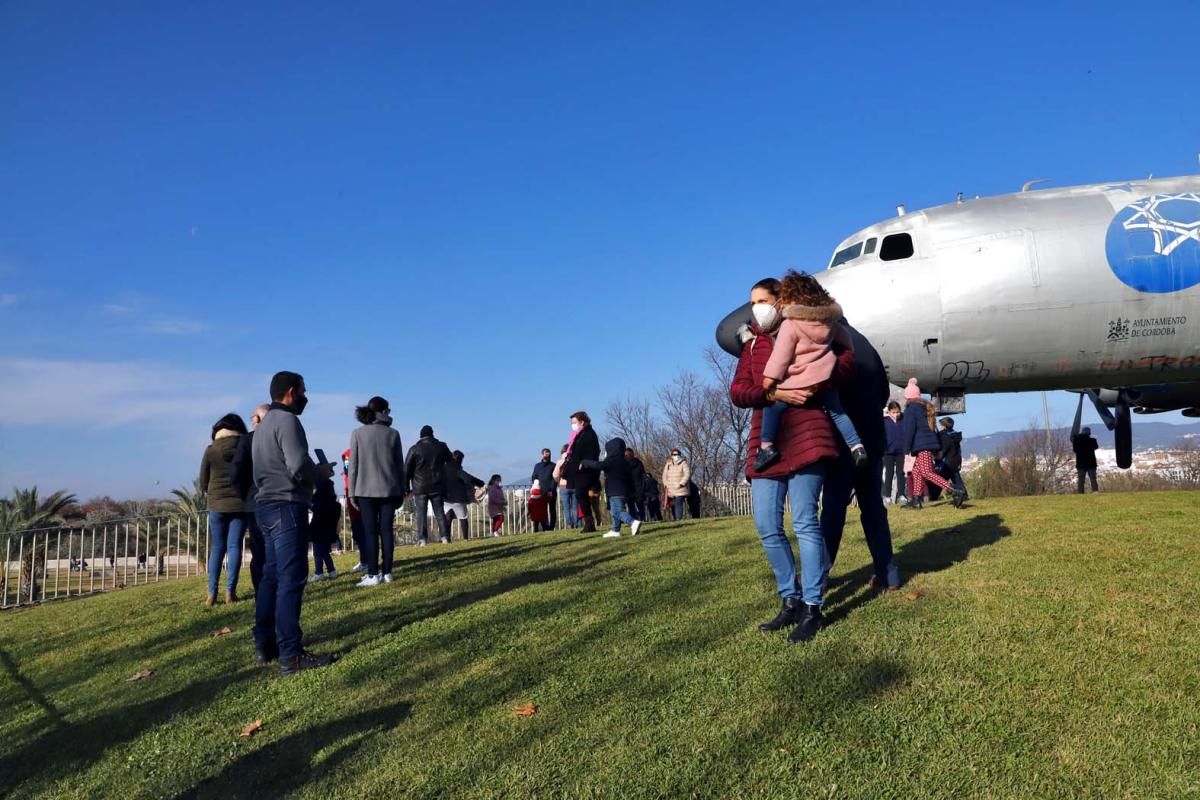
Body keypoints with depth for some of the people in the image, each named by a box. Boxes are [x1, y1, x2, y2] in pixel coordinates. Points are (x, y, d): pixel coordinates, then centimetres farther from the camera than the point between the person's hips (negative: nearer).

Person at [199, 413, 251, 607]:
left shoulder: (211, 450, -2)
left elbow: (203, 483, 6)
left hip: (217, 504, 0)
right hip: (240, 503, 0)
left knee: (217, 548, 7)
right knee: (234, 546, 4)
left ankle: (211, 594, 3)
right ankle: (230, 591, 0)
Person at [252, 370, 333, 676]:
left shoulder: (264, 424, 20)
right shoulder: (287, 421, -12)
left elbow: (267, 467, 17)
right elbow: (299, 465, -21)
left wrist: (310, 475, 11)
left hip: (268, 505, 10)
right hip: (287, 507, -10)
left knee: (272, 576, 14)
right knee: (291, 579, -10)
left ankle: (265, 646, 20)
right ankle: (290, 655, -9)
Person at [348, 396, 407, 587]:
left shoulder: (357, 434, -1)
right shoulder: (393, 434, 2)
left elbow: (354, 465, -1)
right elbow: (400, 465, 5)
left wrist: (352, 492, 5)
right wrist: (402, 490, 12)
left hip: (366, 490, -1)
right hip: (389, 490, 1)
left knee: (370, 532, 1)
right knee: (387, 530, 6)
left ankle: (373, 575, -2)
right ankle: (387, 572, 7)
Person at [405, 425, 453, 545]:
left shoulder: (414, 449, -4)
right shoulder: (441, 446, 4)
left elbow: (407, 470, -4)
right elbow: (451, 462, 17)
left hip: (420, 487, -2)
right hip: (437, 486, 2)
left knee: (421, 514, -1)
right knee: (439, 512, 8)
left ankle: (422, 539, -8)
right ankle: (445, 537, 2)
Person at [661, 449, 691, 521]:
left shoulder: (683, 463, -1)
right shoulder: (668, 464, 14)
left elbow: (687, 475, -10)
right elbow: (664, 475, 19)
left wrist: (680, 484, -17)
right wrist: (666, 484, 4)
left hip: (680, 489, -5)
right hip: (670, 490, 5)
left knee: (678, 504, -16)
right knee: (672, 505, 6)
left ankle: (678, 519, -17)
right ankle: (675, 519, 17)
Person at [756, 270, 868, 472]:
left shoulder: (790, 325, -12)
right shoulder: (828, 321, 11)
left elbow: (781, 354, -15)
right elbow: (843, 336, 27)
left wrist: (770, 376, -11)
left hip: (800, 382, -7)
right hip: (825, 377, 7)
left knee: (772, 405, 2)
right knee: (836, 411, 18)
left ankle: (767, 446, -1)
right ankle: (856, 446, 13)